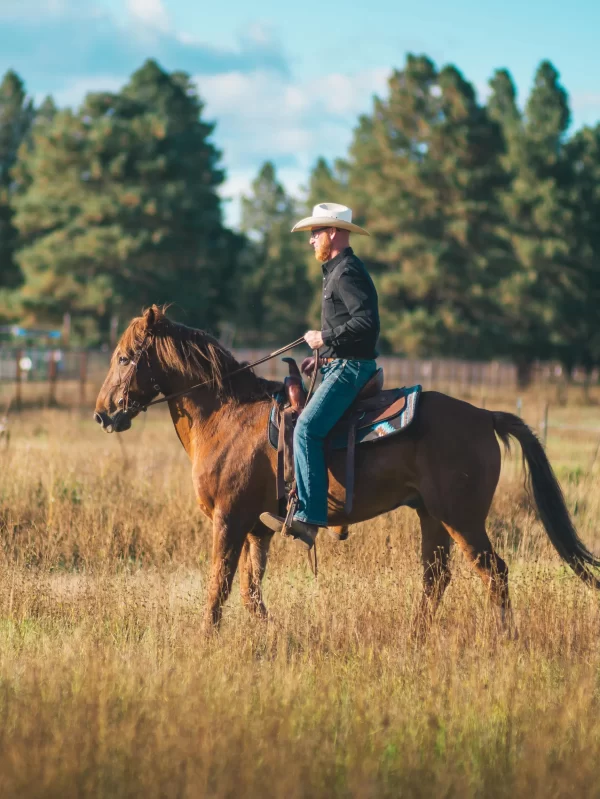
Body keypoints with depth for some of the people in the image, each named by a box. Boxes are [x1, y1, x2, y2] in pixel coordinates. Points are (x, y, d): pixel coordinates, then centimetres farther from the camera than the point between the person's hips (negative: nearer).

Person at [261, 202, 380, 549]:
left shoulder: (347, 272, -13)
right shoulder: (337, 271, 20)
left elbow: (367, 323, -25)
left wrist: (324, 338, -17)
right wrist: (323, 358, 16)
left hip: (349, 369, -12)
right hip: (339, 366, 12)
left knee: (306, 428, -24)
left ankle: (309, 517, -32)